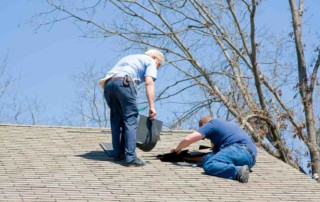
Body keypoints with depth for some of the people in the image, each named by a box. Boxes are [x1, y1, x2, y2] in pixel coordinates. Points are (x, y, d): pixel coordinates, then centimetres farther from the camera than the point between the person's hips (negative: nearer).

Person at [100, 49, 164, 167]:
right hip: (124, 82, -7)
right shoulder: (150, 62, 17)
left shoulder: (130, 58, 38)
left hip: (108, 83, 7)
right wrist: (152, 107, -7)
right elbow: (149, 83, -1)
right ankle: (130, 157, -11)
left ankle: (118, 153, 17)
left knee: (116, 120, 17)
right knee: (131, 121, -4)